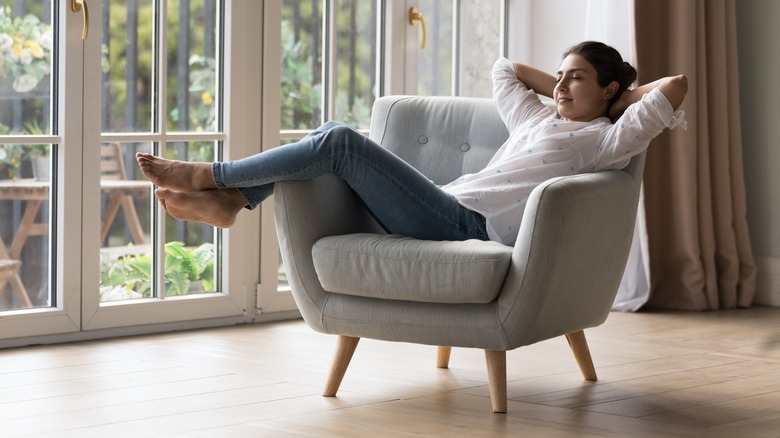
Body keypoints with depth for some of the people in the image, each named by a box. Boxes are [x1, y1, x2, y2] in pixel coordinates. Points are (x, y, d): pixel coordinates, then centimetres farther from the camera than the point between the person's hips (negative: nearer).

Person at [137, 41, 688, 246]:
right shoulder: (540, 120, 27)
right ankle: (227, 199, -2)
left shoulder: (608, 140, 4)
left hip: (471, 226, -9)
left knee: (340, 142, -16)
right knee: (334, 136, 2)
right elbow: (503, 69, 43)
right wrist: (560, 85, 36)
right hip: (448, 212, 9)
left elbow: (676, 85, -7)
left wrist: (624, 96, 10)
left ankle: (208, 175, -6)